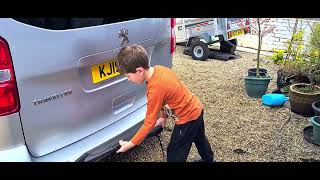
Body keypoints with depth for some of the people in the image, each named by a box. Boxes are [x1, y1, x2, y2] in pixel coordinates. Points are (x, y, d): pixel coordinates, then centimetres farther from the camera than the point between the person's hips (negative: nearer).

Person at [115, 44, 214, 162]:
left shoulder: (155, 89, -32)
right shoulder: (158, 69, -8)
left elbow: (149, 123, -23)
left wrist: (131, 143, -15)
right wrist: (163, 117, 14)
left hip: (187, 118, -9)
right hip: (196, 109, 9)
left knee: (174, 155, 6)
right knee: (199, 138, 33)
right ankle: (208, 159, 59)